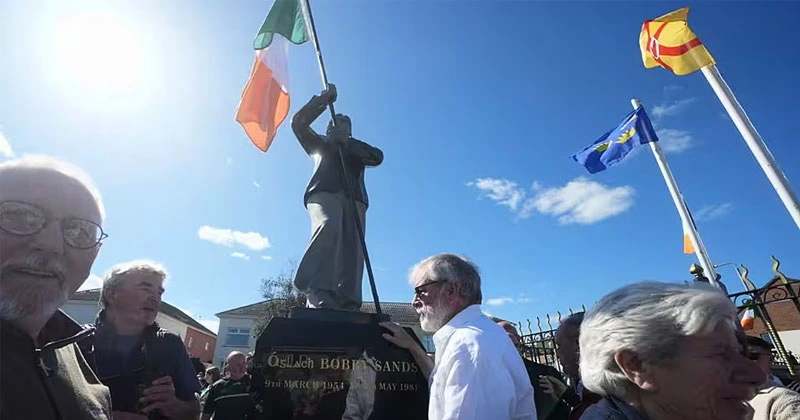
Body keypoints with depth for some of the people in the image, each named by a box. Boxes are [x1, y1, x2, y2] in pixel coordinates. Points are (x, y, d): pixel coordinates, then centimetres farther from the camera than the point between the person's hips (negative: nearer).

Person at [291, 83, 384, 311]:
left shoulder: (357, 149, 34)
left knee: (352, 250, -18)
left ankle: (348, 306, -28)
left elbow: (378, 156, 12)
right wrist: (323, 99, 18)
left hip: (354, 198, 2)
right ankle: (317, 291, -43)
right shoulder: (320, 143, 34)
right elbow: (298, 123, 20)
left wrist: (346, 141, 7)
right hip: (324, 192, -2)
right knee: (329, 226, -36)